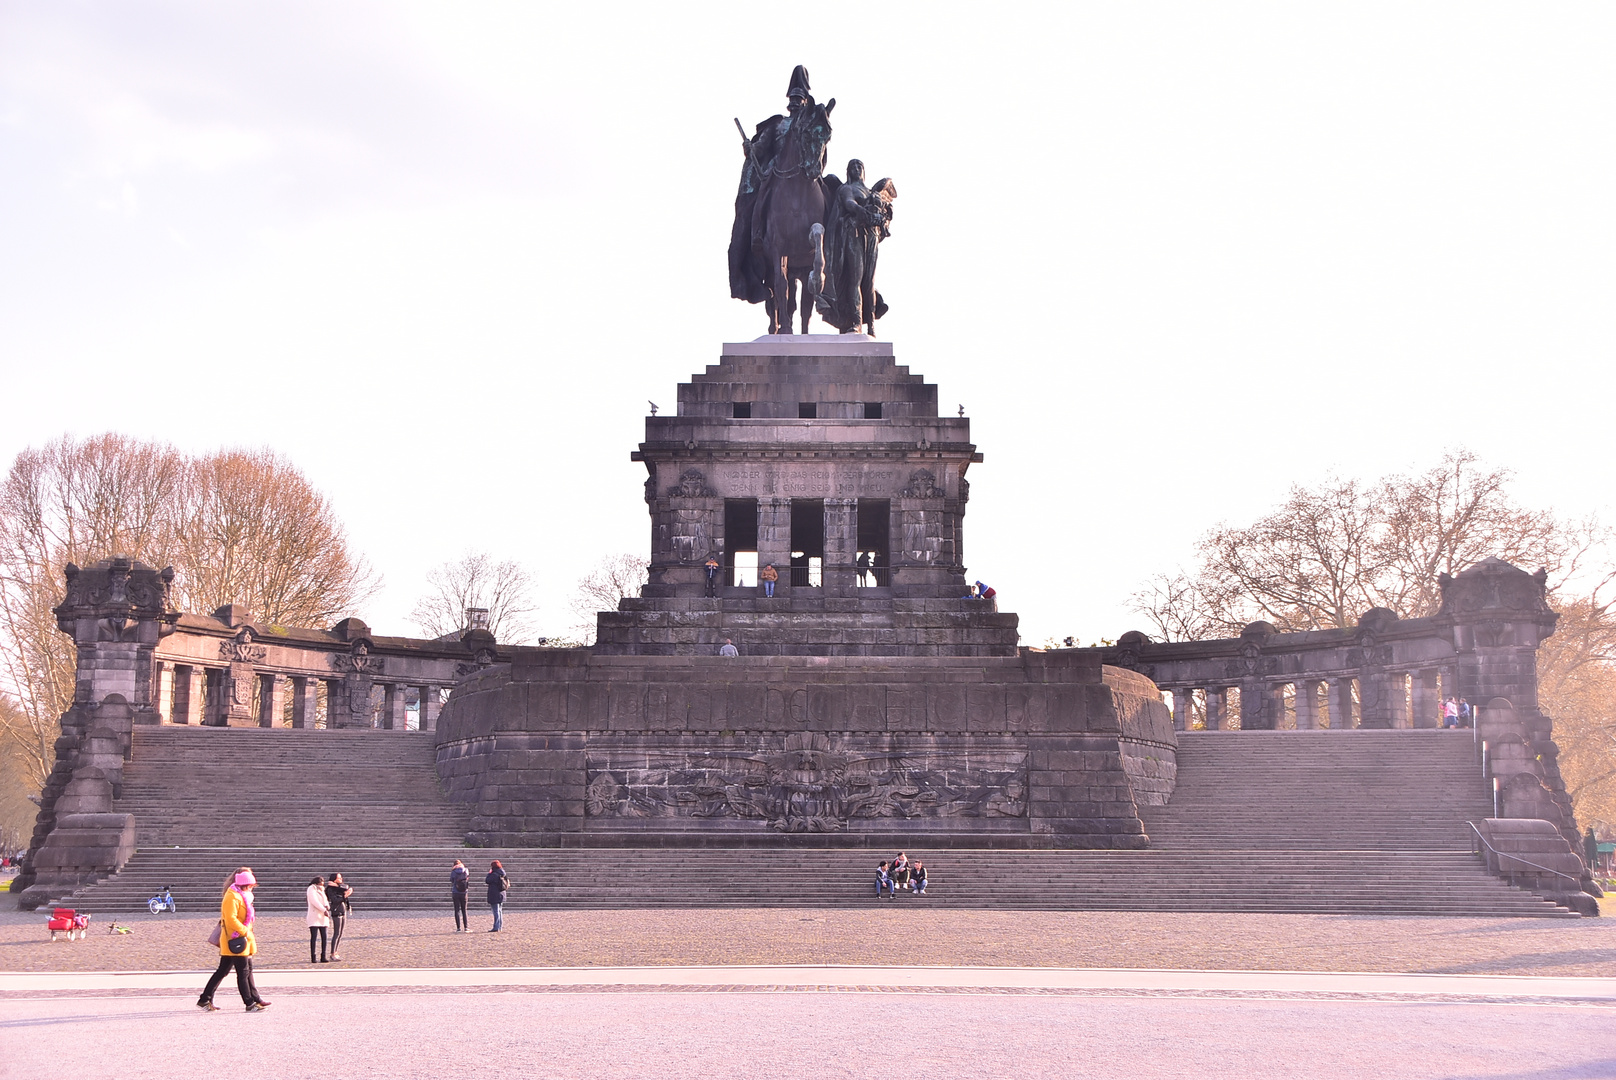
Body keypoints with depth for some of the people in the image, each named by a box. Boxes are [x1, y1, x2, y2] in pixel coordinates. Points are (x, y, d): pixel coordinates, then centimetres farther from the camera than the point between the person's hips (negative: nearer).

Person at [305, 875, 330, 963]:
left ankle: (323, 957, 3)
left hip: (322, 917, 7)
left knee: (324, 937, 1)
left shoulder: (321, 890, 23)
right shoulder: (311, 889, -2)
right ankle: (313, 958, -9)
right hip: (314, 916, -7)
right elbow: (314, 901, -14)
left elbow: (325, 901, 16)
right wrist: (324, 910, -19)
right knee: (313, 937, -8)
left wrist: (327, 906, -8)